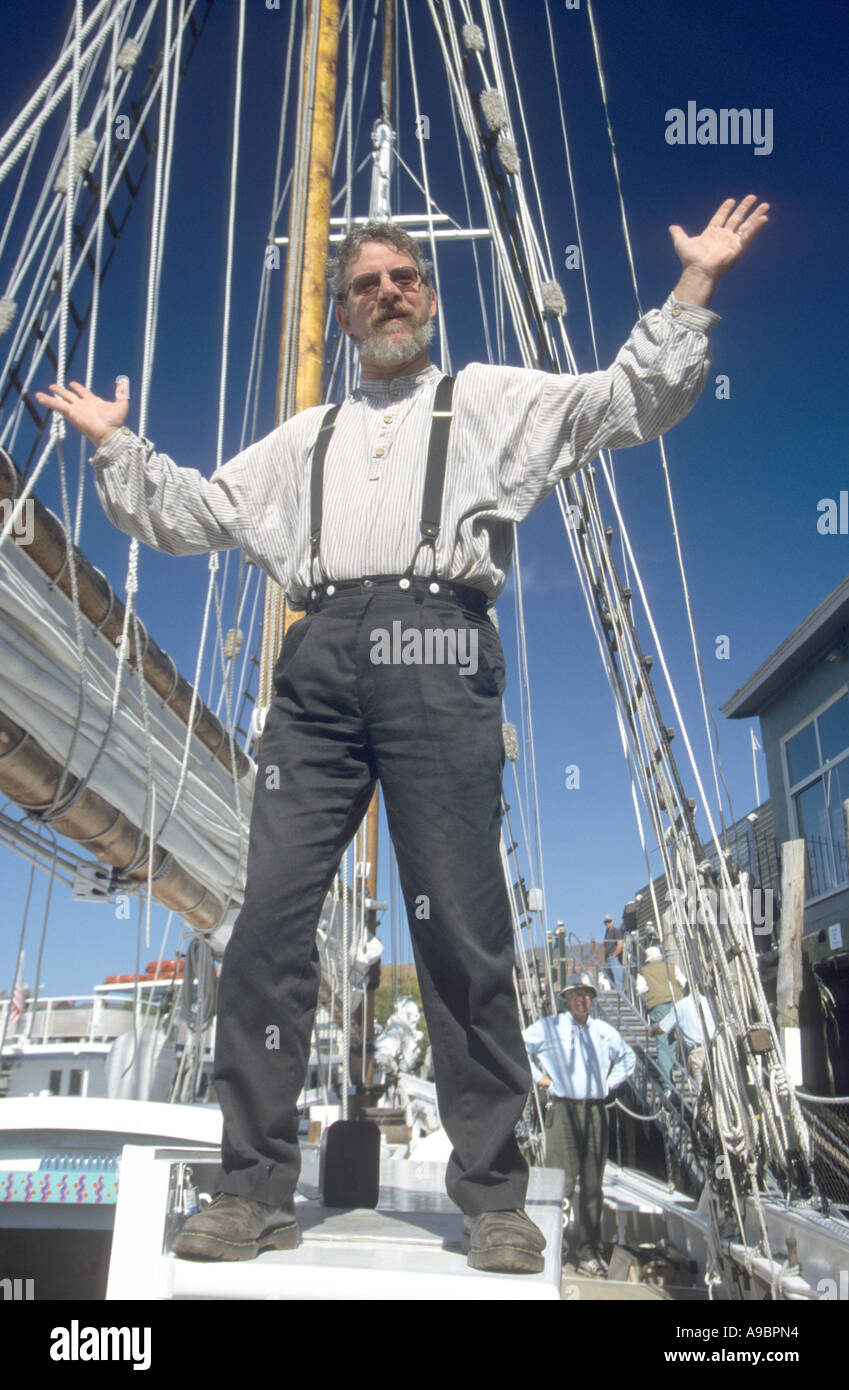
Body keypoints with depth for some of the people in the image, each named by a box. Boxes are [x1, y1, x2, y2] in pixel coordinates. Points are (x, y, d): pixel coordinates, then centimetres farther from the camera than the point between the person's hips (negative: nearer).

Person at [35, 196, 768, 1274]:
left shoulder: (493, 401, 23)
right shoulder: (304, 439, 32)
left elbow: (634, 399, 15)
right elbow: (197, 513, 33)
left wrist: (693, 285, 9)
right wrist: (115, 445, 30)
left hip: (435, 657, -3)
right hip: (317, 666, 4)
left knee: (463, 932, -5)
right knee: (268, 924, -3)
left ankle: (492, 1196, 8)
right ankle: (255, 1191, 9)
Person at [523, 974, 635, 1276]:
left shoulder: (604, 1031, 14)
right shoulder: (549, 1027, 0)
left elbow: (628, 1056, 30)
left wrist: (611, 1082, 17)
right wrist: (537, 1076, -5)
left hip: (596, 1111, 4)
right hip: (563, 1109, -4)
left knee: (593, 1185, 7)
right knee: (561, 1182, -9)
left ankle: (589, 1251, 16)